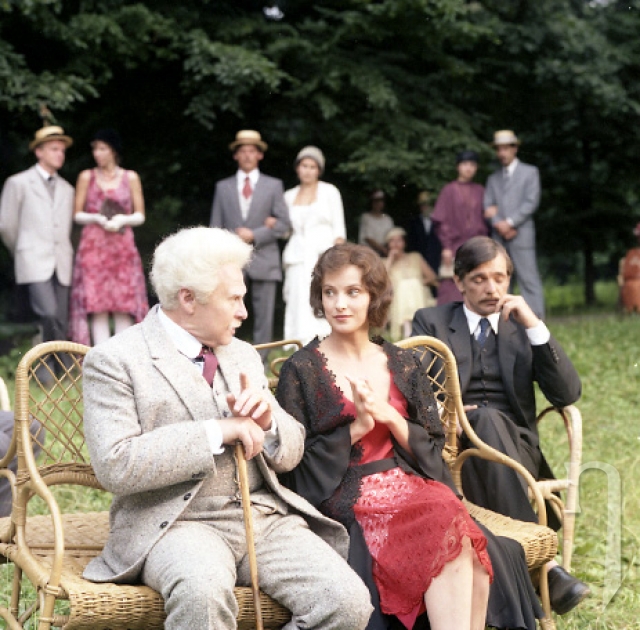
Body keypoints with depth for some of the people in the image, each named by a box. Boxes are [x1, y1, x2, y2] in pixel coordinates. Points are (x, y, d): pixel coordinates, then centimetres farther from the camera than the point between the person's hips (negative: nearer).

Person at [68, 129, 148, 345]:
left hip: (123, 248, 0)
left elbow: (140, 216, 7)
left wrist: (122, 220, -12)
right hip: (93, 248, 0)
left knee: (123, 308, -2)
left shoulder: (130, 178, 8)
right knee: (98, 308, -5)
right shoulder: (87, 177, 8)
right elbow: (78, 215, 7)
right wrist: (97, 218, -12)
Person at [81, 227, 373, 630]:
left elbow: (290, 456, 21)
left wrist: (267, 420, -2)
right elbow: (115, 467, -15)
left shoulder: (244, 356, 19)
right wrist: (216, 432, -15)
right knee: (203, 591, -39)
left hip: (265, 516, 6)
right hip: (176, 523, -5)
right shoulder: (114, 361, -2)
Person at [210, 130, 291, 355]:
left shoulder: (273, 186, 11)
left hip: (263, 261, -1)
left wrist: (254, 235, -9)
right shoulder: (223, 187, 14)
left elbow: (283, 224, 4)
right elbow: (215, 227, 11)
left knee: (264, 317, -2)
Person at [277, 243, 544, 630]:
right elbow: (295, 461, 0)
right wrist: (356, 428, -10)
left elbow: (431, 448, 11)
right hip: (347, 498, -4)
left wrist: (388, 416, -7)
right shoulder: (301, 371, 4)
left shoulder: (403, 365, 15)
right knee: (451, 541, -30)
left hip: (412, 483, 4)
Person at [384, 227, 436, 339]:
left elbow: (432, 276, 16)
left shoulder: (415, 257, 24)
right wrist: (391, 258, 6)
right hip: (398, 299, -1)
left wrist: (420, 282, -5)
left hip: (418, 295, 1)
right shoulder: (386, 262, 21)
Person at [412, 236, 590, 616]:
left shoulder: (522, 328, 17)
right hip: (454, 447, -1)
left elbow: (567, 394, 3)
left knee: (491, 420, -34)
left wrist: (534, 326, -5)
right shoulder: (431, 322, 16)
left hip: (514, 446, 1)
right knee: (487, 419, -35)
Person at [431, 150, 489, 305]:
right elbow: (441, 221, 0)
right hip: (456, 245, -3)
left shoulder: (480, 191, 12)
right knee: (452, 288, -8)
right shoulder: (449, 190, 2)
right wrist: (446, 247, -7)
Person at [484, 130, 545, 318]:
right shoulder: (493, 178, 20)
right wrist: (499, 225, -8)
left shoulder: (529, 172, 8)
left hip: (521, 234, -4)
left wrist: (510, 222, -12)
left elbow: (531, 202, -3)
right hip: (499, 238, 4)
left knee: (528, 279, -10)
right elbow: (488, 206, 10)